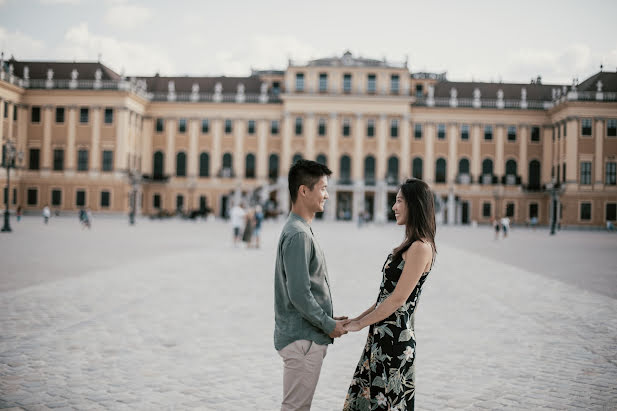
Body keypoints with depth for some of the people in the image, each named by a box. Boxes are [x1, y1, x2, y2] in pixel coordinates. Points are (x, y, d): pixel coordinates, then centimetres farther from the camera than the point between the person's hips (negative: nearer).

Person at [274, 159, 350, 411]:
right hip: (302, 338, -10)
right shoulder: (298, 235, -19)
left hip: (306, 336, 10)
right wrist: (329, 325, -13)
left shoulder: (301, 230, 13)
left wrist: (329, 320, 14)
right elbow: (299, 295, -23)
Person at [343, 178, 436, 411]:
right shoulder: (410, 244, 14)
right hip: (383, 336, 9)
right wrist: (356, 319, 12)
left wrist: (359, 324, -10)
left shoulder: (421, 247, -17)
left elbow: (397, 299, -18)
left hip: (395, 338, -9)